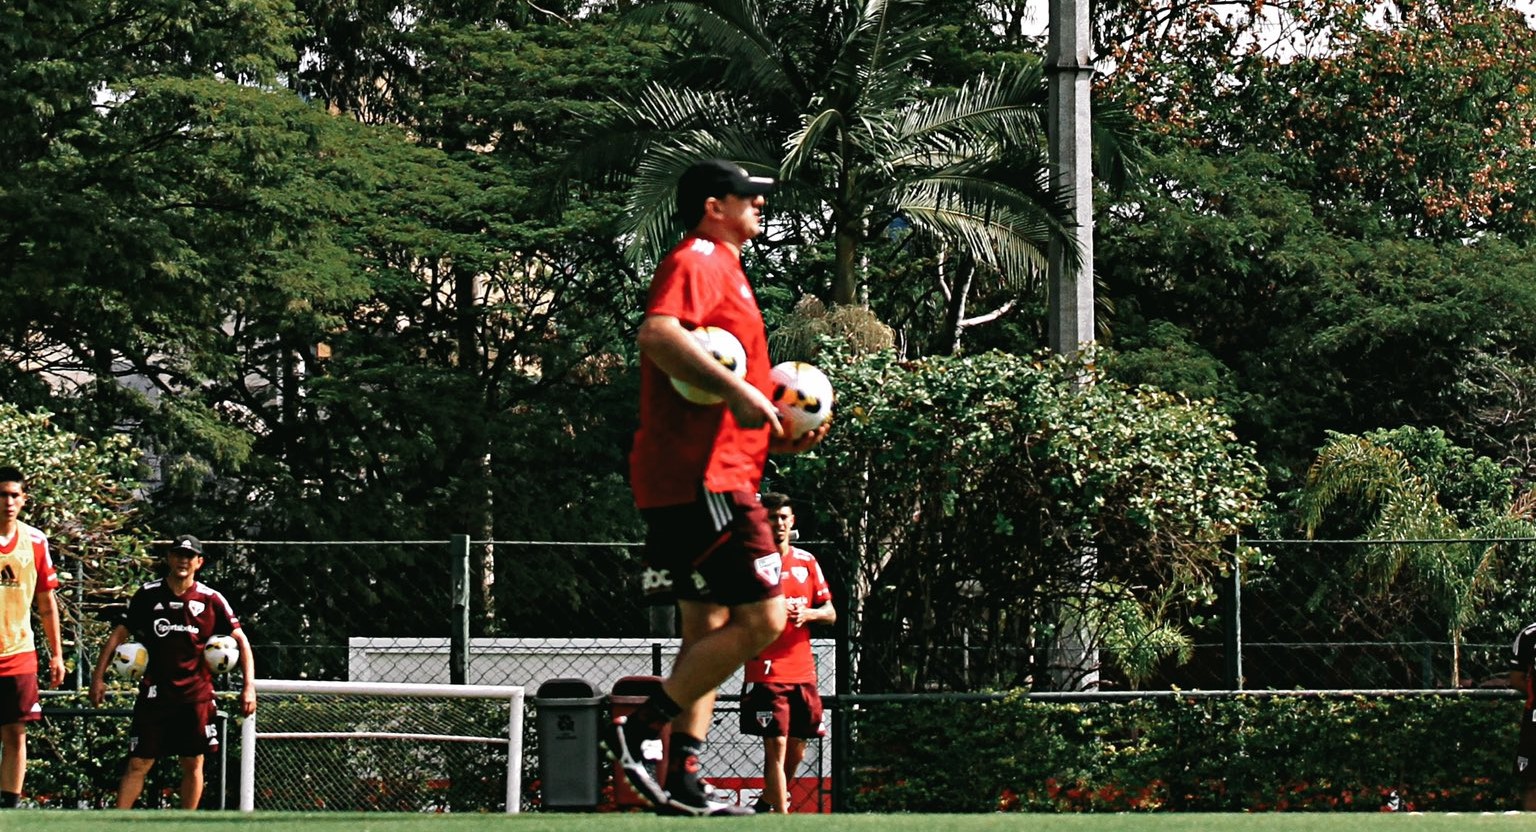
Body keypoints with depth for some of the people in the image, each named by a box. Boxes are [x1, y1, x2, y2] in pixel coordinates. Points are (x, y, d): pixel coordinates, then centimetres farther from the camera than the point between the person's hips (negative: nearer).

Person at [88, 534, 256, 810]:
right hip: (155, 692, 0)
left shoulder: (211, 599, 1)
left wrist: (248, 686, -4)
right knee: (138, 764, -2)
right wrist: (98, 676, -1)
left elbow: (241, 641, 5)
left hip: (196, 696, 0)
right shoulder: (148, 595, 2)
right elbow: (118, 634, 6)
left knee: (193, 765, 4)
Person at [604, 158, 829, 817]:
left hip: (714, 477, 11)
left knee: (709, 630, 11)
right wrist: (737, 391, -28)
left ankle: (683, 784, 10)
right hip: (703, 478, -11)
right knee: (761, 618, -12)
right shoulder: (698, 261, -7)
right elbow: (658, 334, -28)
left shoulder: (720, 269, 25)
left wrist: (775, 438, 17)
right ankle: (638, 729, -11)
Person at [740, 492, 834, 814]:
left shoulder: (807, 562, 11)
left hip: (803, 671, 5)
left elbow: (830, 614, 14)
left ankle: (768, 803, 31)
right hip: (767, 673, -5)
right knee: (776, 746, -11)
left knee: (797, 748, 10)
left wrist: (809, 613, -8)